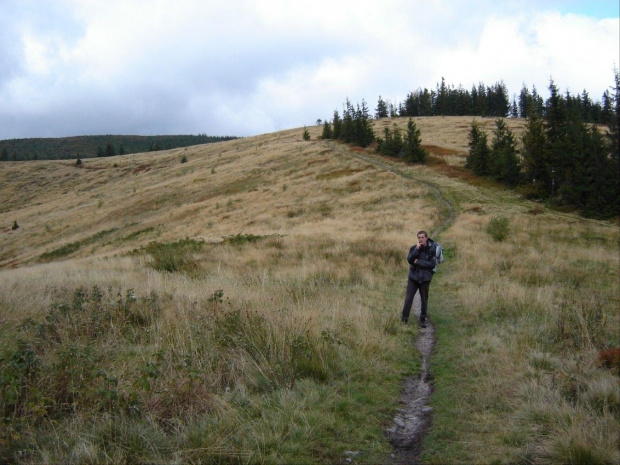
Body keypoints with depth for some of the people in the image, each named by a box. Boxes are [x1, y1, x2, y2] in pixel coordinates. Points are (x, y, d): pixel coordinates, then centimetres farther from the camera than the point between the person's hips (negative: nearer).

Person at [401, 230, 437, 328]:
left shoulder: (432, 249, -6)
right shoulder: (414, 248, 1)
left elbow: (432, 264, -13)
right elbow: (409, 260, -10)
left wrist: (418, 262, -13)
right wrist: (416, 249, -19)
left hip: (425, 278, -1)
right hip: (413, 277, 1)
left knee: (424, 299, 8)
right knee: (408, 298, -3)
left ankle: (423, 320, 20)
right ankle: (404, 318, 8)